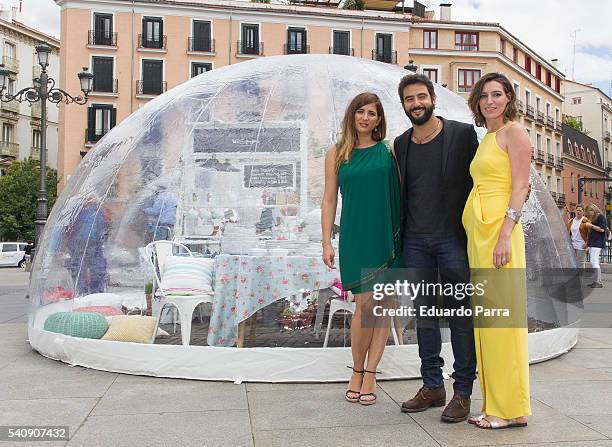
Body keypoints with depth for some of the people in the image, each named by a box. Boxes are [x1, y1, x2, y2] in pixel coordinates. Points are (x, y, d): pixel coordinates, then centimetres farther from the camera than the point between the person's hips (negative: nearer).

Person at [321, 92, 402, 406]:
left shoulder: (388, 151, 7)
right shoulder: (337, 154, 8)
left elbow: (401, 194, 8)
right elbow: (329, 200, 7)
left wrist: (403, 233, 1)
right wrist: (327, 242, 1)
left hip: (387, 236, 1)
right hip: (354, 236, -1)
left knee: (382, 305, 2)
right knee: (365, 303, -7)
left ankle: (370, 374, 13)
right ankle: (357, 371, 12)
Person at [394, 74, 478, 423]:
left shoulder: (463, 133, -2)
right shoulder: (401, 144, 11)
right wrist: (399, 236, 14)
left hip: (453, 238, -4)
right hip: (415, 241, 5)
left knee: (460, 314, -1)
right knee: (425, 313, 9)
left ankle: (463, 392, 8)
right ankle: (433, 387, 20)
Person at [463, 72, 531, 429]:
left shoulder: (515, 132, -2)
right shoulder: (485, 138, 21)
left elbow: (520, 187, -11)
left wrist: (505, 235, -20)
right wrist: (481, 238, 16)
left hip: (499, 229, -9)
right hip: (477, 232, 9)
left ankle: (513, 409, 3)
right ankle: (494, 405, 16)